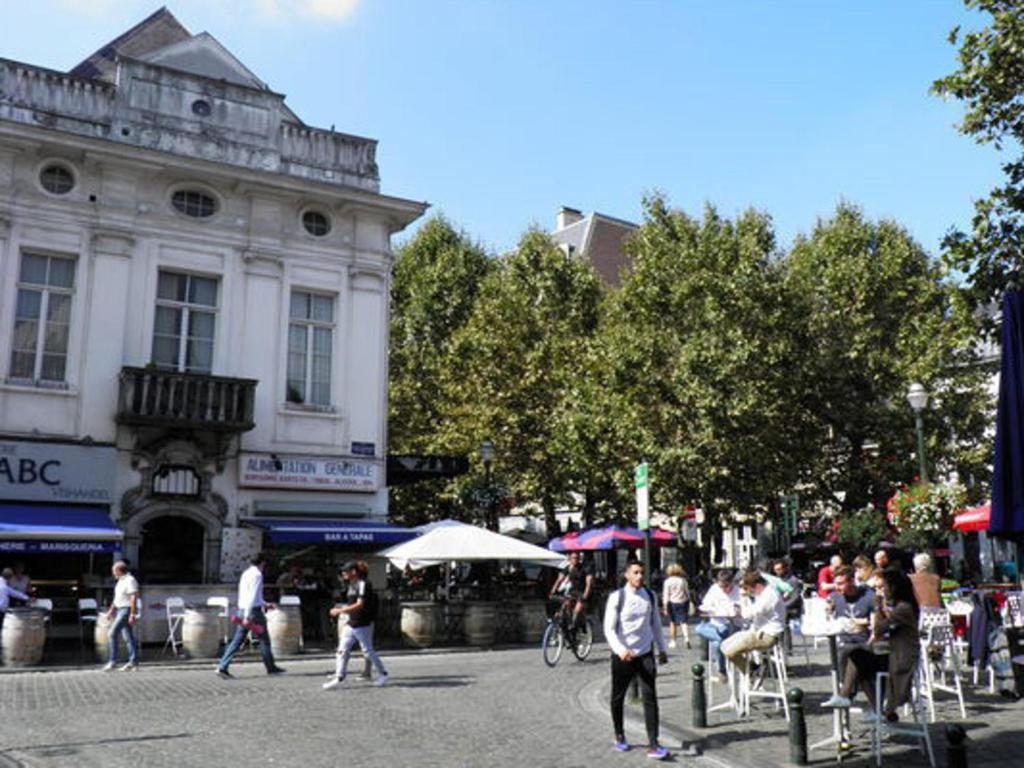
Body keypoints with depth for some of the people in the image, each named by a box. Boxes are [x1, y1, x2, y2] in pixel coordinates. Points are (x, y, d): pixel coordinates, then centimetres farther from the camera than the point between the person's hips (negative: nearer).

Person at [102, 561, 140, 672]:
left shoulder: (130, 580, -15)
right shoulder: (121, 581, 15)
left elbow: (133, 598, -21)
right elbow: (117, 598, 25)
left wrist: (132, 615, -24)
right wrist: (111, 610, 22)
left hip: (126, 610, -10)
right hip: (121, 610, 10)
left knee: (112, 634, -11)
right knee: (128, 637, 8)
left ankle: (113, 661, -6)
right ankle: (133, 662, 9)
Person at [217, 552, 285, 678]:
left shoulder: (246, 573, 16)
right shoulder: (257, 574, -13)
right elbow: (252, 596, -20)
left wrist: (265, 604, 29)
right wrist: (247, 616, -23)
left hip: (242, 610, 8)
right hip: (253, 611, -8)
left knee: (237, 641, 6)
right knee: (264, 640, 6)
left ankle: (222, 667, -1)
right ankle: (271, 667, 17)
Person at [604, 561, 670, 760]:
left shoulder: (650, 596, 3)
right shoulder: (617, 597, -11)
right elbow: (609, 629, -13)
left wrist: (662, 649, 15)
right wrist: (621, 650, -27)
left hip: (645, 654, 2)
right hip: (622, 656, -2)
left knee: (650, 698, -6)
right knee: (618, 698, 12)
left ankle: (653, 745, -5)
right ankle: (619, 735, 34)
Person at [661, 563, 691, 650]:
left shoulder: (667, 581, -7)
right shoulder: (683, 580, 0)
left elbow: (666, 595, -8)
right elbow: (687, 593, 6)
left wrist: (665, 607, -5)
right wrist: (688, 605, 16)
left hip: (672, 603, -1)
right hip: (683, 603, 1)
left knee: (672, 622, 11)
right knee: (683, 622, 3)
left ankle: (672, 641, 17)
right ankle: (686, 638, -18)